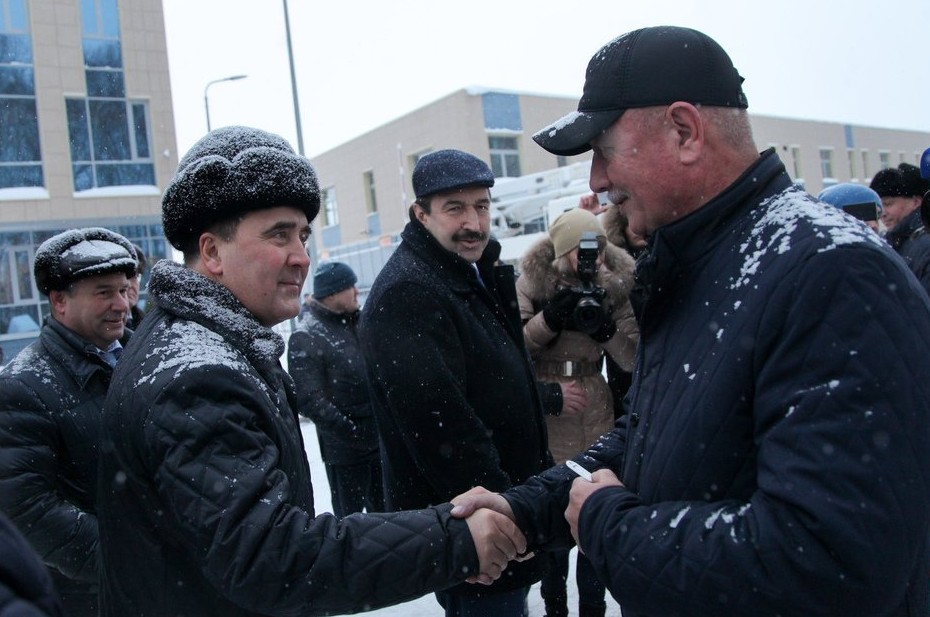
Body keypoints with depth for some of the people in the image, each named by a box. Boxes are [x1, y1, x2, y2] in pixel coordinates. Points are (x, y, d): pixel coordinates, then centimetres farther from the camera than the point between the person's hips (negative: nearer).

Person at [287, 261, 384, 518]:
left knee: (383, 508, 21)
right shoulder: (306, 337, -15)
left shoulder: (359, 323, 9)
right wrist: (349, 429, -23)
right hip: (344, 448, -7)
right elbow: (308, 399, -21)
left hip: (380, 439, 7)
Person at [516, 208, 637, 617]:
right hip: (544, 423, -2)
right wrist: (549, 319, -24)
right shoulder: (531, 285, -7)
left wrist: (605, 326, -19)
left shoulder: (613, 287, -1)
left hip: (596, 423, 2)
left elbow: (633, 359, -2)